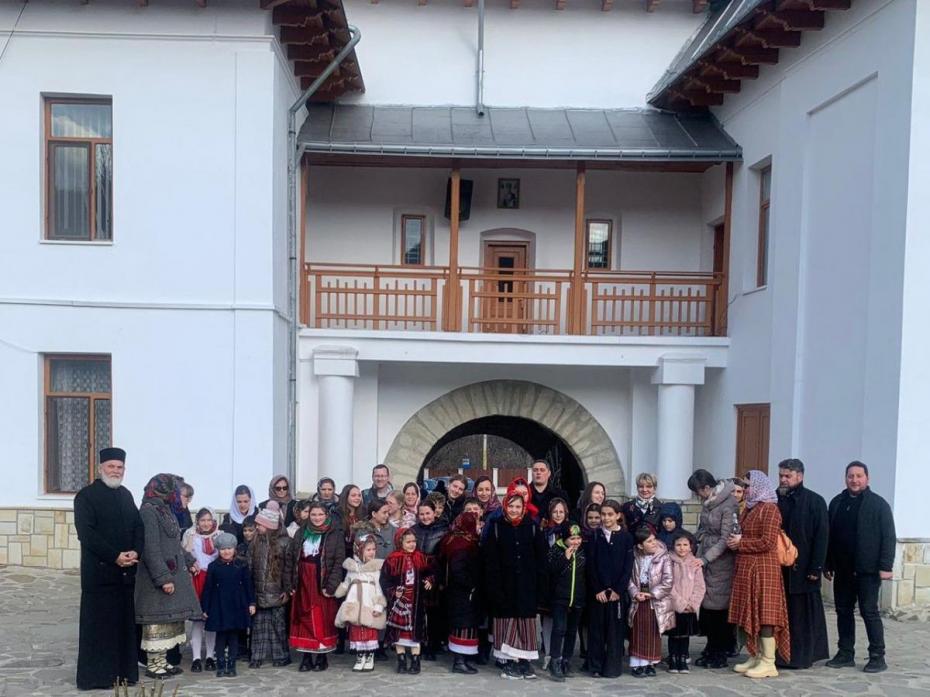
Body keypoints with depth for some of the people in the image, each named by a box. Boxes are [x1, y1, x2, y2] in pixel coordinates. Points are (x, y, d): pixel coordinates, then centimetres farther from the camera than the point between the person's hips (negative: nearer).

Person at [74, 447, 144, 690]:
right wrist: (115, 557, -17)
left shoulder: (126, 495, 15)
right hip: (99, 572, -6)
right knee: (99, 624, -1)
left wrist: (135, 552, -7)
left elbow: (138, 527, 13)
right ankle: (95, 675, 7)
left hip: (126, 572, 6)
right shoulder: (85, 496, -5)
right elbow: (86, 533, -14)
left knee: (124, 623, 8)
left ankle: (124, 671, 16)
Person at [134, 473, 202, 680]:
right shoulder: (148, 511, -15)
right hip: (157, 577, -9)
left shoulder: (165, 510, 12)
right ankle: (153, 665, 8)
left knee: (169, 619, 13)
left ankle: (161, 661, 21)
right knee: (157, 620, -2)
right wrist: (163, 578, -22)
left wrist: (189, 560, 20)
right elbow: (150, 548, -20)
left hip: (172, 573, 9)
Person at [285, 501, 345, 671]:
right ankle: (306, 658, 14)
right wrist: (288, 584, 0)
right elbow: (289, 558, 7)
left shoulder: (335, 535, -2)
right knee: (304, 620, 5)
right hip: (303, 584, 3)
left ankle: (322, 657, 12)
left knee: (323, 620, 0)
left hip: (323, 584, -3)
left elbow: (339, 562, -8)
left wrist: (331, 586, -16)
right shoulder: (301, 533, 8)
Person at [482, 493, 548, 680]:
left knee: (526, 621, 4)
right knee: (507, 621, 1)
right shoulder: (496, 527, 0)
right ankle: (509, 662, 9)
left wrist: (540, 585, -4)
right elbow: (490, 559, -3)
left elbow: (541, 558, 2)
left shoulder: (533, 527, 2)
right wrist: (493, 586, -11)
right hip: (504, 584, -1)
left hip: (526, 584, 1)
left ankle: (525, 661, 13)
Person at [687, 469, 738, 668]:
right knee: (706, 605, 8)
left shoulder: (728, 505, -16)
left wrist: (705, 559, -19)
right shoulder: (707, 503, 7)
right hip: (704, 559, 7)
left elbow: (725, 539, -17)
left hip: (721, 562, -7)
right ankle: (710, 650, 20)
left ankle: (721, 654, 12)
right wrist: (698, 553, 11)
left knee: (719, 607, 0)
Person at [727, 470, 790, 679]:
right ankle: (756, 657, 19)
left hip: (762, 569, -9)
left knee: (764, 614, -4)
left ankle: (769, 663, 2)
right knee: (751, 614, 11)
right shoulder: (750, 508, 15)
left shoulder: (769, 509, -12)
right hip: (746, 568, 9)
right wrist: (735, 540, 2)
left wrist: (740, 543, -11)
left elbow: (767, 542, -19)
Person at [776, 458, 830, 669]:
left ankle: (804, 655, 13)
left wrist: (816, 568, -13)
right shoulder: (776, 500, 9)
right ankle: (782, 654, 15)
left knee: (803, 612, 2)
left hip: (802, 570, -4)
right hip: (779, 568, 4)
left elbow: (821, 537, -7)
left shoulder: (815, 502, -3)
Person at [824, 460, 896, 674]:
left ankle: (877, 657, 9)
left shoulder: (878, 504, -3)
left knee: (869, 612, -1)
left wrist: (885, 566, -14)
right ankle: (845, 654, 18)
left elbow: (888, 537, -7)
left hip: (867, 570, -5)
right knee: (843, 611, 9)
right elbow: (829, 536, 12)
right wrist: (828, 565, 10)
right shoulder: (837, 503, 11)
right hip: (842, 570, 5)